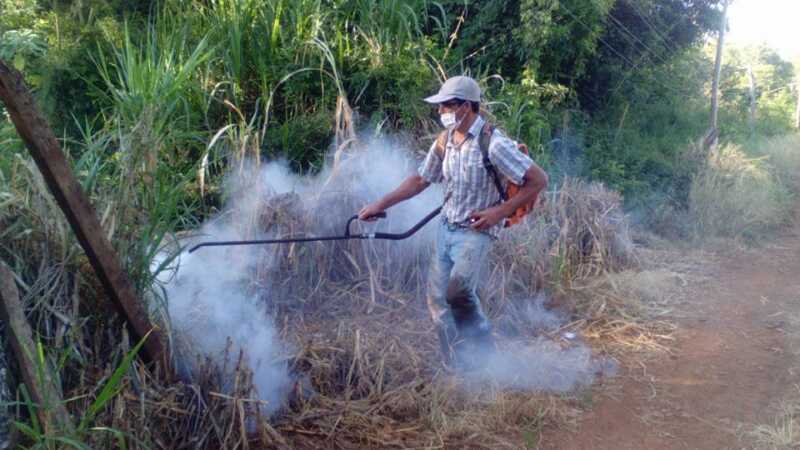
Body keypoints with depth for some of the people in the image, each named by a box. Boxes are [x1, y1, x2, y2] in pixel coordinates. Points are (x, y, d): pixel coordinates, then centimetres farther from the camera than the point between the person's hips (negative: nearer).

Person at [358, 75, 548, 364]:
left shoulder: (493, 143, -18)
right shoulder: (445, 141, 4)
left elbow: (538, 180, -16)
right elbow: (420, 180, 14)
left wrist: (500, 212, -18)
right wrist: (380, 205, 11)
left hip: (476, 232, -7)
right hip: (446, 229, 7)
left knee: (458, 292, -22)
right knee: (438, 298, 6)